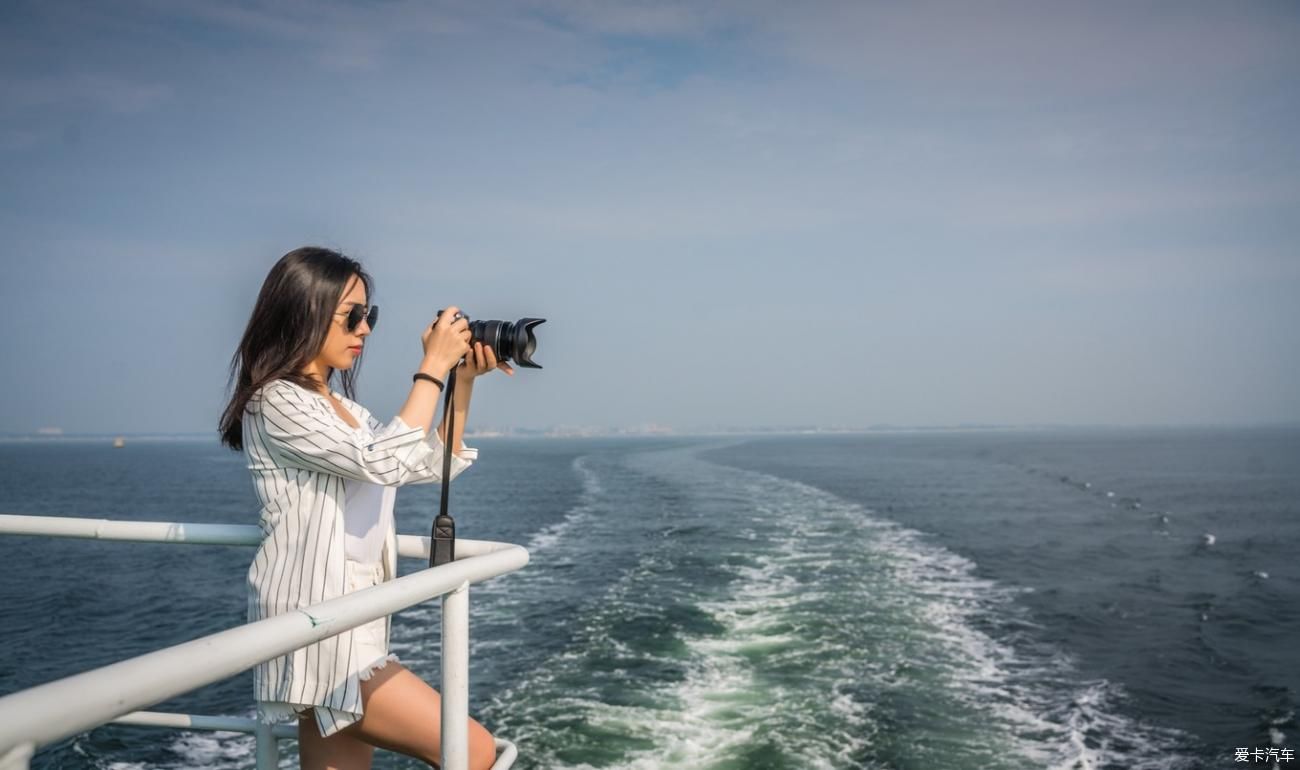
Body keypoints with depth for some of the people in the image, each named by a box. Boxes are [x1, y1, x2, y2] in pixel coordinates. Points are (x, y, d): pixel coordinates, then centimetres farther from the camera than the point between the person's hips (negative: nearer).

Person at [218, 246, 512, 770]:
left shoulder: (339, 406, 16)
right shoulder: (276, 404, -12)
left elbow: (436, 465, 18)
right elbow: (385, 463, -23)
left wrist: (463, 380, 7)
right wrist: (432, 368, -16)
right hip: (316, 628, -9)